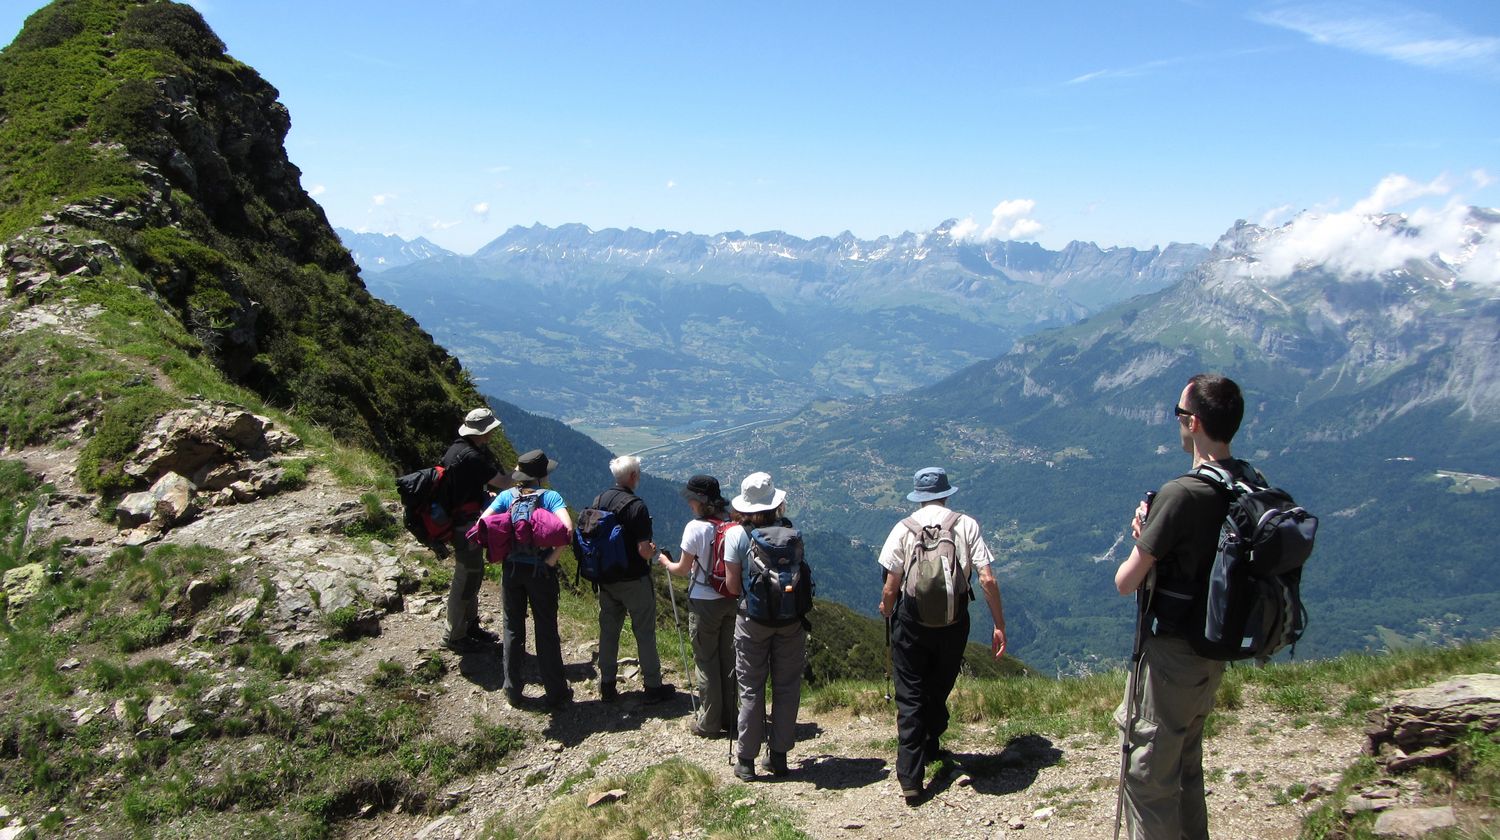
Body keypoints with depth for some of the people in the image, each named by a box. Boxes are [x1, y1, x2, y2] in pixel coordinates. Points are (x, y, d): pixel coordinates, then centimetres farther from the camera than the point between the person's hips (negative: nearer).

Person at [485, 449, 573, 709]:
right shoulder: (551, 497, -8)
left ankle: (513, 691, 24)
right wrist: (552, 559, -14)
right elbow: (567, 528, -23)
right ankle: (556, 694, 15)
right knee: (547, 631, 8)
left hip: (511, 569, 2)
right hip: (541, 571, -2)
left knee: (513, 629, 16)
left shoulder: (506, 496, 0)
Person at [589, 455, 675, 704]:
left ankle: (607, 686, 21)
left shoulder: (598, 500, -1)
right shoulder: (637, 506, -20)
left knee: (608, 630, 14)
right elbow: (643, 550, -21)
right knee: (644, 633, 7)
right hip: (634, 580, -6)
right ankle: (653, 687, 16)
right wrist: (653, 551, 0)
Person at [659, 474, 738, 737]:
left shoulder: (696, 528, -18)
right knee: (729, 658, 16)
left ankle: (709, 724, 16)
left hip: (704, 602, -5)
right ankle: (730, 718, 26)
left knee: (706, 661, 7)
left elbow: (683, 570, -9)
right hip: (732, 599, 5)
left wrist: (665, 562, 10)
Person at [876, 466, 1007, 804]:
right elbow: (988, 580, -8)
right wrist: (999, 625, -1)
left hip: (911, 620, -2)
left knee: (910, 696, 5)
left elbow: (890, 587, -8)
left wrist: (887, 609, 13)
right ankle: (930, 748, 43)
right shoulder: (967, 525, -3)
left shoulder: (904, 528, -6)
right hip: (954, 621, 2)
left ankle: (911, 777, -1)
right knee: (939, 690, 23)